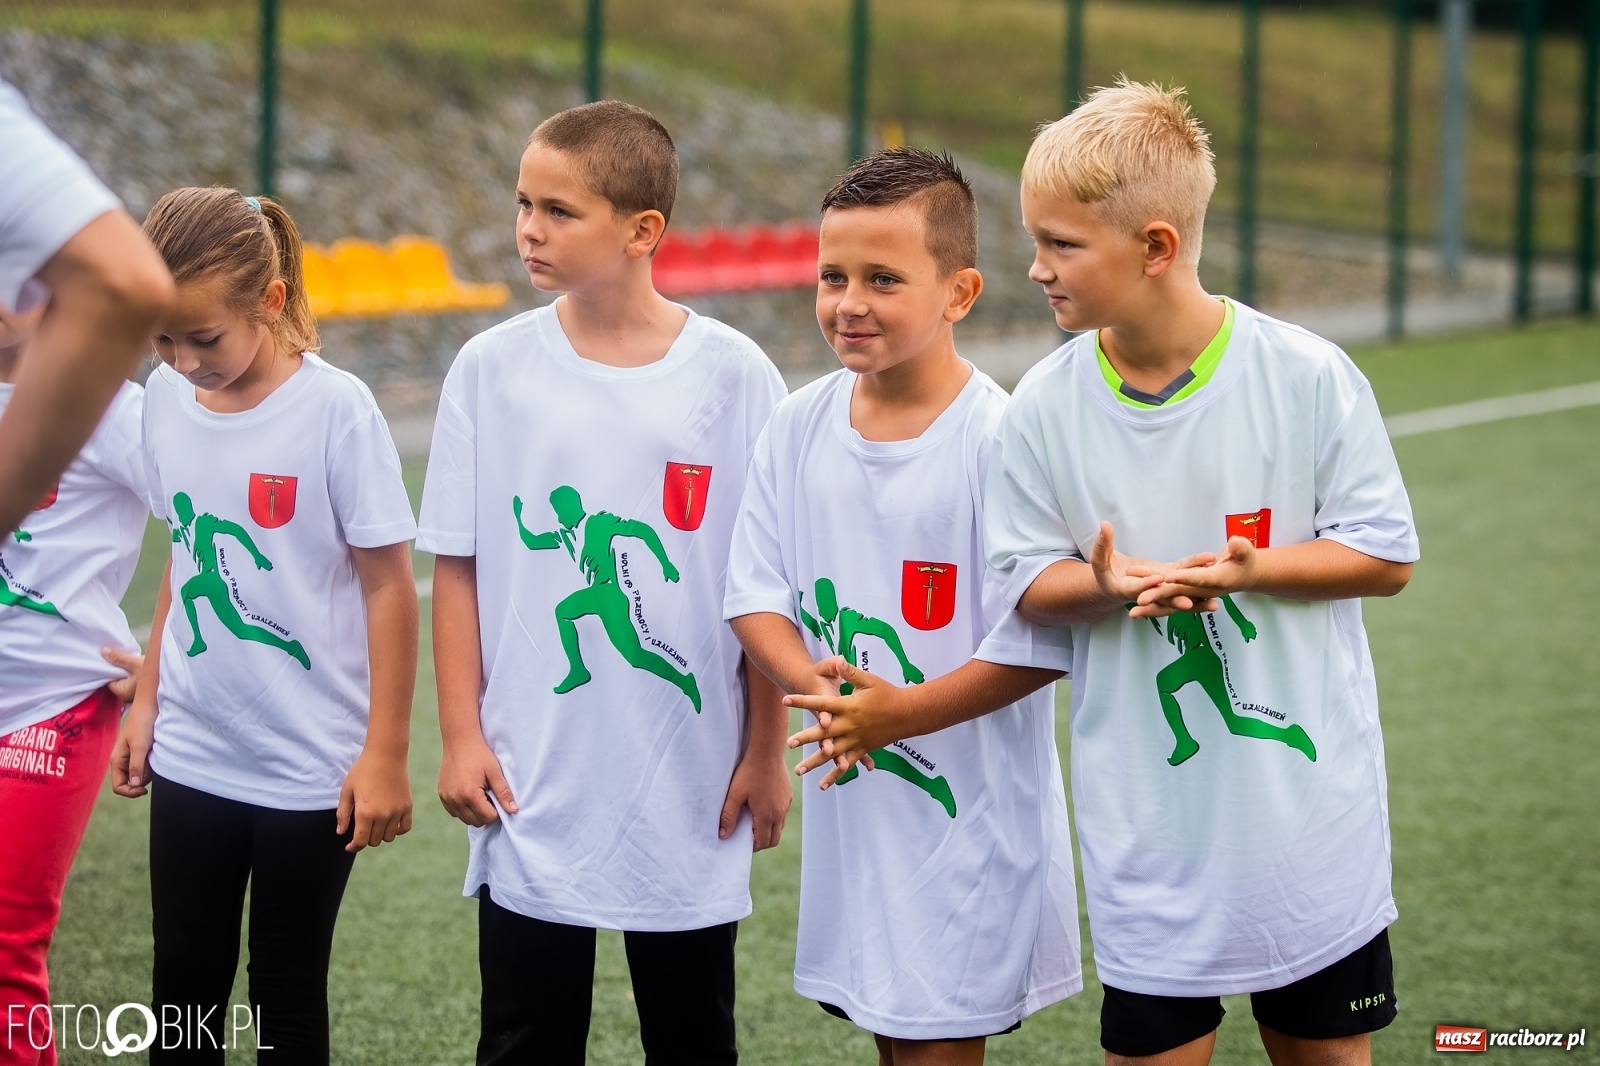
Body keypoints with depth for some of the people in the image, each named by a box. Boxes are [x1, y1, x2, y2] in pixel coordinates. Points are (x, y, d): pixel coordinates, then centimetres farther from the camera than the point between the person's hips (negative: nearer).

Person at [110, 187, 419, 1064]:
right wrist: (147, 698, 14)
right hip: (192, 754, 5)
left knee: (286, 989, 6)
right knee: (184, 981, 9)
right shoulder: (166, 397, 1)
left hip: (310, 764, -5)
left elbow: (388, 583, -11)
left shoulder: (335, 409, -15)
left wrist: (385, 753, -10)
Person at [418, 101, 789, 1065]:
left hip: (691, 788, -1)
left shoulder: (733, 378, -5)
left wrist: (766, 751, -1)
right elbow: (459, 566, 3)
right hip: (531, 792, 1)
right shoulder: (492, 370, -1)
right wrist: (462, 735, -1)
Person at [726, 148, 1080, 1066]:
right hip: (852, 805, 5)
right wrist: (812, 680, -14)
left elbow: (1041, 645, -16)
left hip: (970, 807, -5)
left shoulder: (998, 439, -15)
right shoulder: (800, 425, 2)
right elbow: (755, 592, 5)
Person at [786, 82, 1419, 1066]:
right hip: (1149, 831, 1)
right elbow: (1030, 583, 2)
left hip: (1308, 814, -1)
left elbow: (1387, 556, -6)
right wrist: (1109, 586, -20)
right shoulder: (1047, 408, -4)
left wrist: (1246, 569, -21)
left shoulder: (1308, 377, -10)